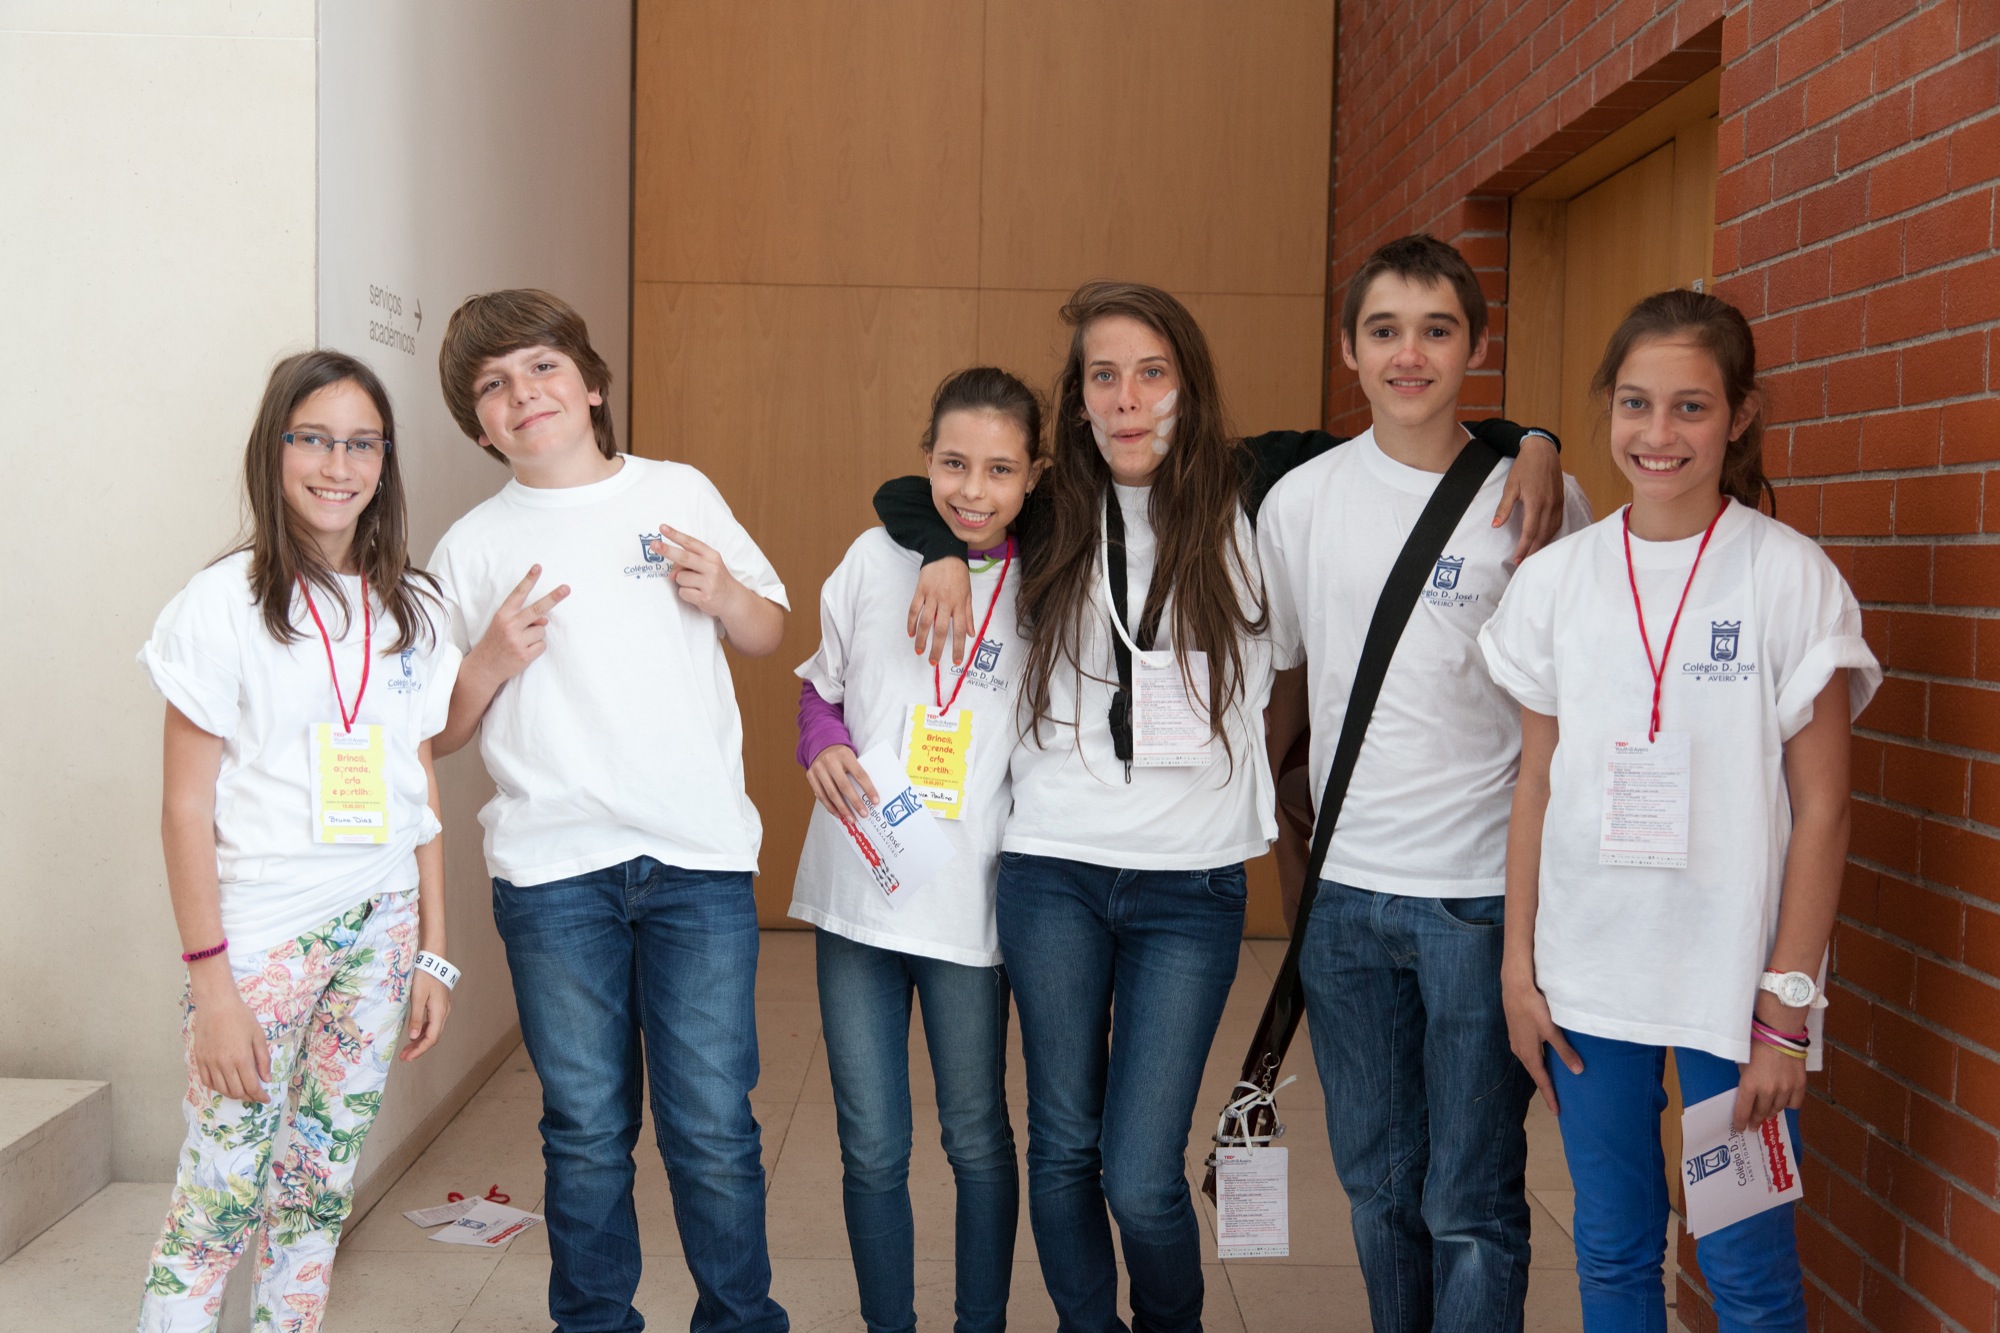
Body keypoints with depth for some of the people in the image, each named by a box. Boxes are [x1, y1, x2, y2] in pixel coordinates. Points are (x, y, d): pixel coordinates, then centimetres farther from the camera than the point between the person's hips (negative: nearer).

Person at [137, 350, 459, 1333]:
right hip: (262, 929, -4)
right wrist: (210, 984, -12)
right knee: (219, 1198, -3)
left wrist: (432, 953, 7)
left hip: (381, 928, 4)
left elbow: (420, 794, 10)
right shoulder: (226, 602, -5)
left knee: (321, 1186, 11)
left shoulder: (411, 610, 7)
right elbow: (186, 808, -7)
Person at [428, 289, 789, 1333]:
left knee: (712, 1125, 1)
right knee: (586, 1130, 8)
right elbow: (437, 733, 11)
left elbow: (769, 634, 18)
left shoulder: (682, 495, 9)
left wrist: (724, 594, -3)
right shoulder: (471, 549, 8)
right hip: (552, 869, 0)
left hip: (699, 856, 0)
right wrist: (488, 665, -9)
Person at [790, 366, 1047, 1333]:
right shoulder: (875, 557, -1)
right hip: (853, 891, 1)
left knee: (977, 1138, 14)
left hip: (969, 901, -1)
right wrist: (823, 747, -9)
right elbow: (819, 684, 12)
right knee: (871, 1148, 11)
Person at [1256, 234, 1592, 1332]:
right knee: (1377, 1180, 17)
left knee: (1472, 1202, 3)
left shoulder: (1541, 501, -4)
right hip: (1347, 887, 3)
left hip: (1489, 889, -3)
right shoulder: (1300, 501, 3)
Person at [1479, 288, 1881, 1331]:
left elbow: (1820, 810, -7)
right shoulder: (1556, 579, 2)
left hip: (1732, 982, -3)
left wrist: (1786, 1006, -9)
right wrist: (1518, 969, 5)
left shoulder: (1791, 577, -7)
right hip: (1585, 977, 3)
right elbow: (1536, 790, 6)